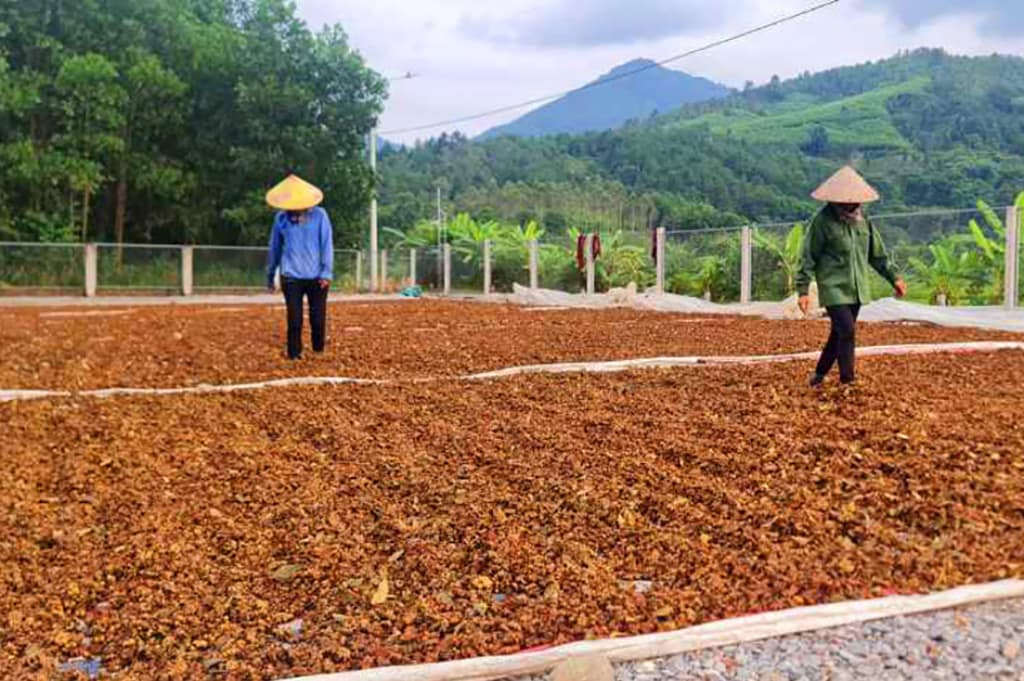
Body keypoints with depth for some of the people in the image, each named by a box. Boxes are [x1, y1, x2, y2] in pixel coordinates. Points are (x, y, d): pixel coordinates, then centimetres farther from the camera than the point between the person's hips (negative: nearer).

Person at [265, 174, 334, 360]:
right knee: (294, 320, -2)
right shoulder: (281, 218, 4)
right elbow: (275, 248, 14)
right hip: (291, 277, 1)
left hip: (316, 277, -1)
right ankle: (294, 355, 8)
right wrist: (270, 276, 20)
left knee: (318, 318, 1)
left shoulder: (319, 215, -1)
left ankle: (319, 350, 22)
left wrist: (326, 272, -7)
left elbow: (327, 245, 0)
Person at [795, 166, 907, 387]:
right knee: (847, 331, -15)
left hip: (857, 289, 6)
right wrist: (803, 290, -13)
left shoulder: (863, 219, 9)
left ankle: (819, 374, 28)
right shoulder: (823, 221, -9)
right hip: (833, 288, -6)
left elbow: (877, 253, 17)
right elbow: (808, 257, -8)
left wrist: (894, 277, 11)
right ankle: (847, 381, -6)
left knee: (840, 333, 12)